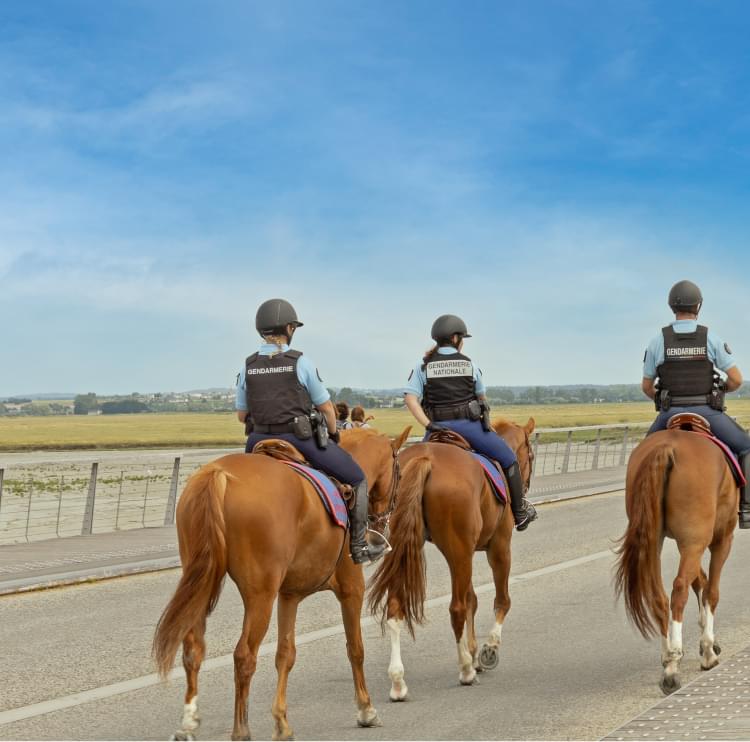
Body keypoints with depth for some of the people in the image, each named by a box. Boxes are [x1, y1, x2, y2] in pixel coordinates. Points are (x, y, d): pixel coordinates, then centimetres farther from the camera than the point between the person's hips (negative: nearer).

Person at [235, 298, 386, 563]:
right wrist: (334, 434, 17)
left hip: (260, 441, 4)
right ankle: (359, 546, 10)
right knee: (357, 479, 13)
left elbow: (241, 414, 8)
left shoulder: (248, 366, 1)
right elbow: (326, 407, -1)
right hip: (302, 439, -4)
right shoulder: (300, 362, -9)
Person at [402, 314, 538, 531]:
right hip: (469, 425, -2)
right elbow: (481, 396, 13)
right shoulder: (469, 364, 2)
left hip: (438, 428, 2)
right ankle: (519, 512, 16)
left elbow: (410, 398, -8)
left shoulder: (423, 366, 3)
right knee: (509, 459, 14)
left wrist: (428, 424, -9)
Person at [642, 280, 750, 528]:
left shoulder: (658, 341, -3)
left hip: (671, 414, 2)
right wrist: (720, 390, 16)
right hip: (707, 412, -2)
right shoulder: (711, 339, -6)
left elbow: (646, 386, 4)